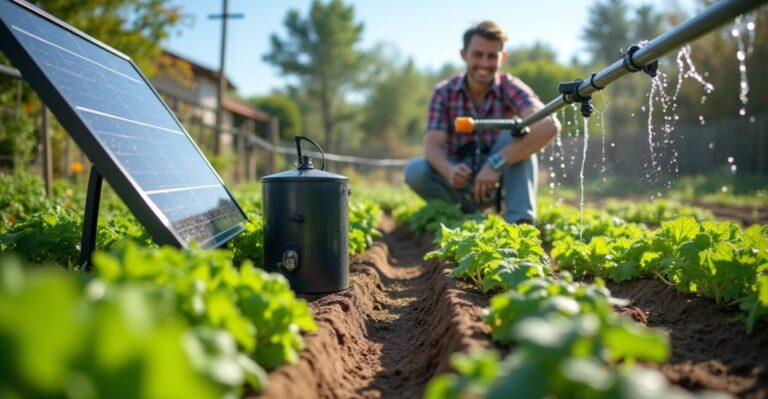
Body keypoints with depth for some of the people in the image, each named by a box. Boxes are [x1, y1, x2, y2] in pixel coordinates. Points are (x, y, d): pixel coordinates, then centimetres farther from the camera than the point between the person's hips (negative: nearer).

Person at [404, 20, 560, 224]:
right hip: (461, 179, 1)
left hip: (497, 177, -1)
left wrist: (497, 163, -42)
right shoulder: (444, 92, -8)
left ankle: (521, 222, -28)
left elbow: (549, 125, -32)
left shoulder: (510, 88, -14)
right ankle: (470, 214, -6)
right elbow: (434, 145, -17)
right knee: (415, 171, -26)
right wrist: (449, 170, -42)